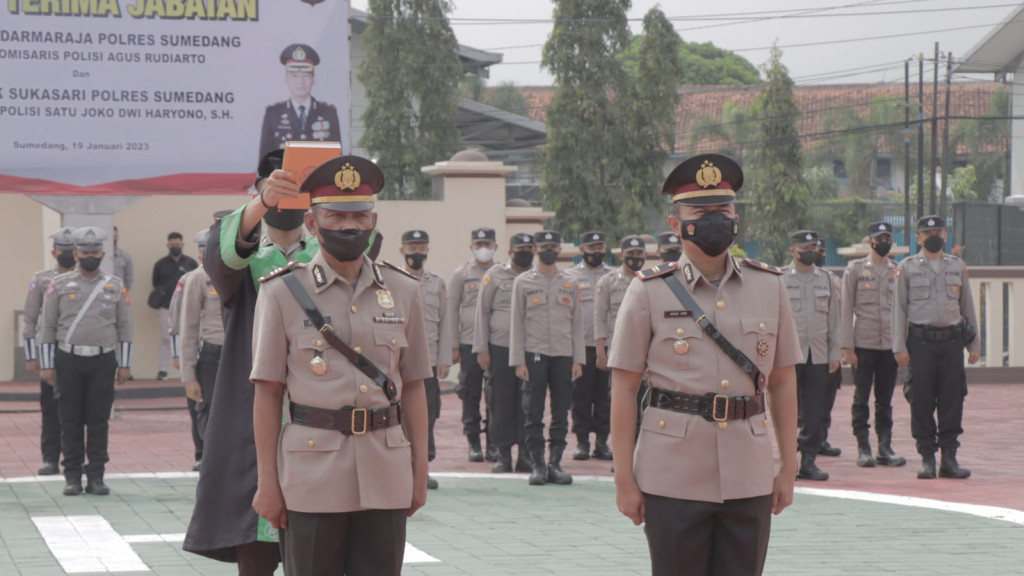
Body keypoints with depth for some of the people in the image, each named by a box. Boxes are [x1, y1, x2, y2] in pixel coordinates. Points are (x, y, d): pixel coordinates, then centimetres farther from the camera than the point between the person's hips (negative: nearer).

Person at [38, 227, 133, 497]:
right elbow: (47, 326, 3)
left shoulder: (115, 287, 6)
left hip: (102, 362, 1)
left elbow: (124, 326, 8)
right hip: (68, 361, -1)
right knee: (71, 421, 2)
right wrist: (46, 364, -2)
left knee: (99, 421, 2)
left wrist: (125, 364, 2)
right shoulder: (59, 285, 3)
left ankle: (96, 477, 7)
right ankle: (72, 477, 7)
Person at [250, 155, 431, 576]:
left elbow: (413, 387, 11)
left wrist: (420, 473, 8)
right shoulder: (283, 293, 0)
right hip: (312, 476, -2)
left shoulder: (403, 292, 8)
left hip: (386, 478, 3)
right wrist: (267, 482, -4)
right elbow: (267, 394, -1)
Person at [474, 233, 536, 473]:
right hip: (500, 348, -1)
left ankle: (525, 454, 9)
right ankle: (503, 456, 8)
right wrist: (481, 349, -1)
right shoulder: (495, 275, 5)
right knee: (502, 403, 1)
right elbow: (482, 312, 5)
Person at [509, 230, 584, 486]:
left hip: (563, 356, 2)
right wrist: (518, 361, -5)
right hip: (534, 355, -2)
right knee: (534, 412, -2)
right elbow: (517, 323, 2)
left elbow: (577, 323, 10)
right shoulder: (523, 282, 4)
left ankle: (555, 463, 9)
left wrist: (578, 359, 2)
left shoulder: (570, 284, 10)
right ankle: (537, 465, 4)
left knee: (561, 412, 3)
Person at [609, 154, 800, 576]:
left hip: (749, 475, 3)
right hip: (673, 479, -2)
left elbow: (783, 382, 12)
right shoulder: (649, 293, -1)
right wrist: (625, 480, -4)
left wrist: (788, 469, 9)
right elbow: (624, 390, -1)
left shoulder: (769, 287, 7)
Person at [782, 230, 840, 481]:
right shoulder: (779, 279, 2)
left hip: (819, 356, 3)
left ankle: (809, 461, 8)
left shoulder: (825, 279, 13)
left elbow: (833, 319, 14)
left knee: (815, 412, 2)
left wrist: (834, 353, 8)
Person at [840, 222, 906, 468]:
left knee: (885, 400, 6)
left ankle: (885, 448, 10)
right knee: (861, 399, 0)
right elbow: (846, 309, 0)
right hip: (863, 344, -3)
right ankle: (863, 449, 5)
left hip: (891, 344, 3)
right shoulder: (855, 269, 2)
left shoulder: (899, 271, 11)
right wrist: (847, 347, -7)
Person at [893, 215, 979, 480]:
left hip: (952, 341, 2)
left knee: (952, 400, 0)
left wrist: (974, 344, 10)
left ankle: (949, 458, 5)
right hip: (921, 341, -2)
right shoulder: (907, 267, 4)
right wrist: (899, 346, -4)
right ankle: (927, 458, 8)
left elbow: (968, 306, 14)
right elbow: (899, 308, 2)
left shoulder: (958, 266, 11)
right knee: (921, 401, -1)